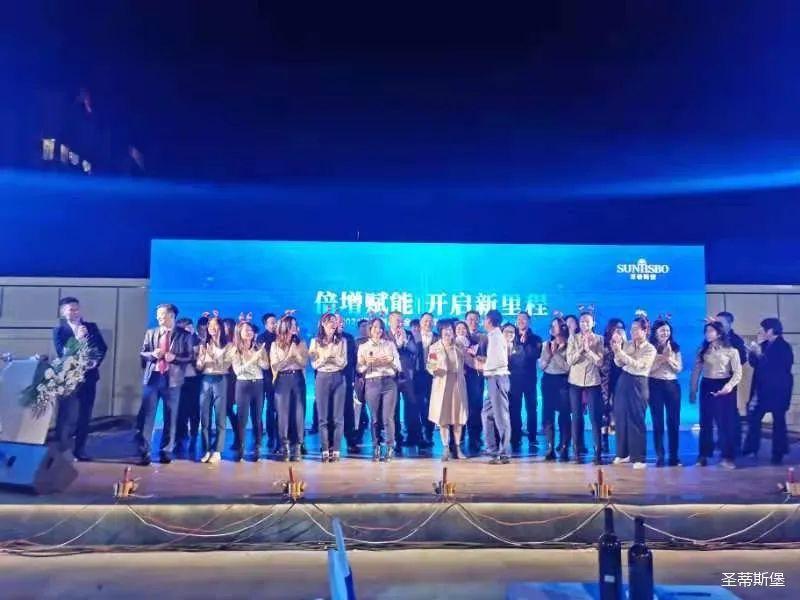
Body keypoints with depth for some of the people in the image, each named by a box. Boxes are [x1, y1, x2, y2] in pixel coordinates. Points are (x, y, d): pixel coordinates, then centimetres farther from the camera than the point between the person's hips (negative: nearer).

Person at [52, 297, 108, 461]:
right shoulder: (58, 330, 2)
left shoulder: (92, 327, 10)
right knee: (66, 416, -4)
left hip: (88, 376, 3)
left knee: (84, 416, 7)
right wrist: (76, 338, -22)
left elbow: (103, 347, 4)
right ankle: (60, 451, 6)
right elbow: (61, 353, -11)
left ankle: (79, 450, 16)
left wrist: (96, 361, -12)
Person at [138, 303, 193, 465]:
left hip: (172, 379, -2)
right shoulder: (150, 333, 12)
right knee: (147, 415, -1)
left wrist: (174, 357, -14)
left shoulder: (184, 335, 3)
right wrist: (152, 354, -10)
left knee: (170, 417, 5)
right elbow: (142, 353, 11)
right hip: (152, 377, 2)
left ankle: (166, 451, 15)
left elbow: (190, 357, 2)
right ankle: (144, 452, 3)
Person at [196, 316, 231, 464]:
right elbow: (199, 368, 10)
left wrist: (214, 356, -18)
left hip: (220, 381, -3)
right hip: (205, 381, 3)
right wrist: (202, 357, -9)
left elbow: (226, 365, -6)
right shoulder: (204, 345, 13)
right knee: (204, 417, 3)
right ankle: (207, 450, 10)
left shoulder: (227, 346, 4)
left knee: (219, 417, -4)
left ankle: (217, 451, -1)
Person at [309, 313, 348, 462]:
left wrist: (331, 355, -14)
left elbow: (343, 363, 1)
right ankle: (325, 450, 5)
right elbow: (314, 365, 1)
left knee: (338, 417, 0)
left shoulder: (342, 341, 6)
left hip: (338, 379, 0)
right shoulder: (315, 341, 4)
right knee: (323, 417, 1)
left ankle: (336, 450, 4)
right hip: (322, 379, 0)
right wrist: (325, 356, -15)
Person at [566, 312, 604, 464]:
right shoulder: (573, 338, 3)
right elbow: (569, 360, -6)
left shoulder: (598, 339, 3)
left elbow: (600, 361, -7)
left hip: (593, 382, -1)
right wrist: (581, 348, -17)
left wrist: (589, 349, -18)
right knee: (576, 416, 3)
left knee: (595, 417, -3)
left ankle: (598, 453, 2)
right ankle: (577, 452, 9)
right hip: (576, 381, 1)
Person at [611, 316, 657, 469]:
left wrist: (620, 351, -29)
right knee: (621, 418, 9)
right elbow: (619, 364, 0)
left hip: (638, 385, -5)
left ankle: (639, 458, 6)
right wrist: (616, 351, -19)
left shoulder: (650, 349, -8)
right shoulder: (627, 344, 7)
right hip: (623, 382, 5)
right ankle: (623, 453, 22)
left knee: (636, 420, -3)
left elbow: (637, 365, -22)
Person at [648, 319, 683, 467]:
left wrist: (669, 358, -12)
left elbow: (679, 368, 2)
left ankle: (674, 457, 12)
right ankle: (659, 457, 7)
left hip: (672, 385, 3)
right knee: (658, 422, 1)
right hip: (655, 386, -3)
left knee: (674, 422, 4)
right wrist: (661, 359, -13)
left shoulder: (675, 348, 8)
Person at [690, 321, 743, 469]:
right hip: (707, 386, 3)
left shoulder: (731, 351, -2)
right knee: (705, 423, 7)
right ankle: (703, 456, 15)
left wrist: (729, 386, -23)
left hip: (724, 387, -3)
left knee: (726, 423, -2)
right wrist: (693, 390, 4)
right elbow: (696, 371, 8)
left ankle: (727, 457, 7)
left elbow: (738, 373, -6)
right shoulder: (703, 350, 8)